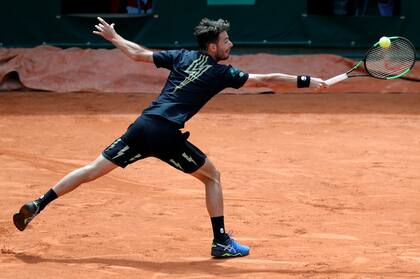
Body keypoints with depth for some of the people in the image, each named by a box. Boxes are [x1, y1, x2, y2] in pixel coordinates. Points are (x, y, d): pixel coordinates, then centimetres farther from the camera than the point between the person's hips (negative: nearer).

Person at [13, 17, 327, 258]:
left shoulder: (181, 57, 16)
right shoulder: (221, 73, 2)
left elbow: (138, 53, 20)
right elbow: (265, 80, 2)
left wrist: (112, 36, 37)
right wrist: (306, 81, 8)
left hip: (142, 125, 5)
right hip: (166, 135, -5)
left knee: (93, 170, 11)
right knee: (212, 176, 12)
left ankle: (37, 205, 7)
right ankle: (221, 241, 9)